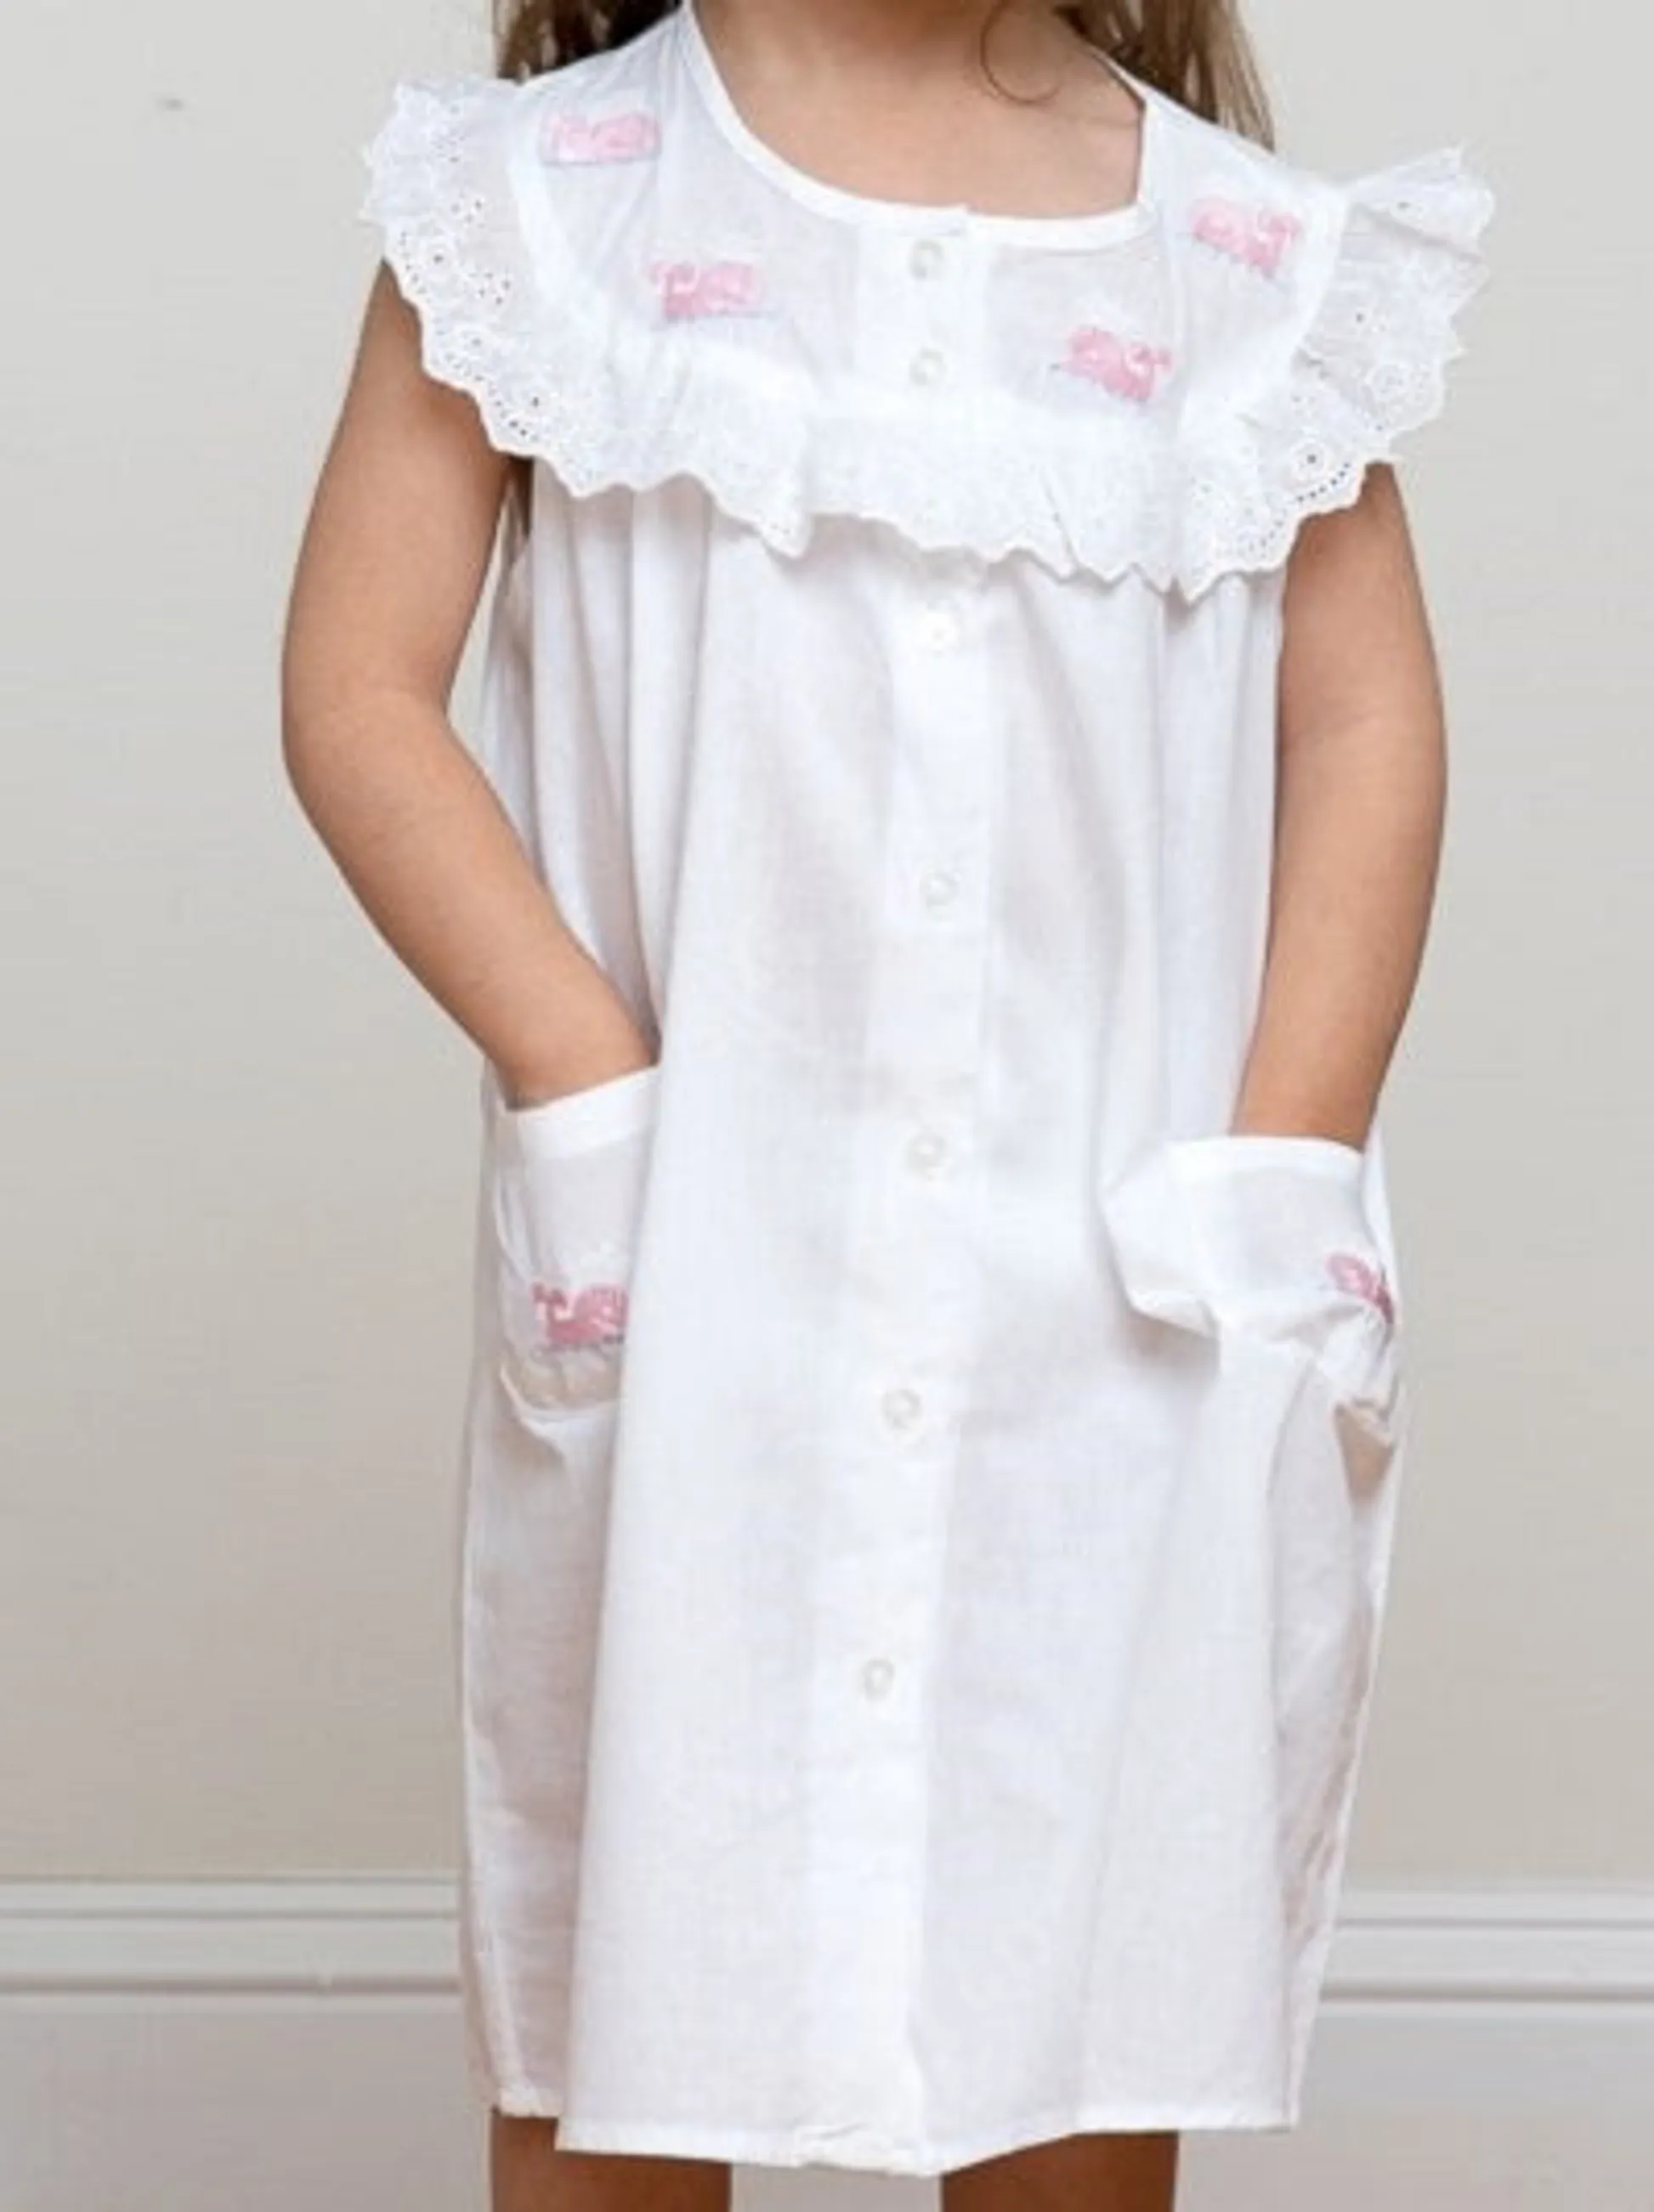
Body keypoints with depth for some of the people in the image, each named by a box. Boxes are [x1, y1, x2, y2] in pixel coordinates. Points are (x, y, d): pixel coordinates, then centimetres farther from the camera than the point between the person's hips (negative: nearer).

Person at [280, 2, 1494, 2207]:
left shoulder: (1242, 241, 5)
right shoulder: (550, 188, 1)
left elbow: (1367, 719, 4)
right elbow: (359, 688, -3)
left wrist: (1286, 1176, -5)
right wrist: (589, 1097, -12)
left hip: (1120, 1280, 1)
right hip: (695, 1262, -1)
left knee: (1098, 1972, 9)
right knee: (616, 1969, 9)